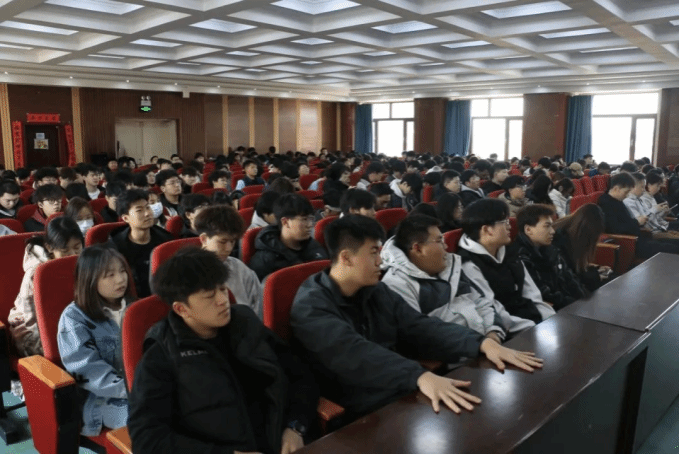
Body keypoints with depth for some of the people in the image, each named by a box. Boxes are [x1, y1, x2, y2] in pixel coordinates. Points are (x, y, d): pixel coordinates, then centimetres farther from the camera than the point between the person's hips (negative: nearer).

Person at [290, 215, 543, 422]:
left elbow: (421, 328, 2)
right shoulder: (310, 307, -14)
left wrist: (482, 343, -12)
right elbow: (355, 354, -29)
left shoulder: (376, 292, 9)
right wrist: (420, 377, -42)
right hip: (361, 416, -6)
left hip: (403, 395, 7)